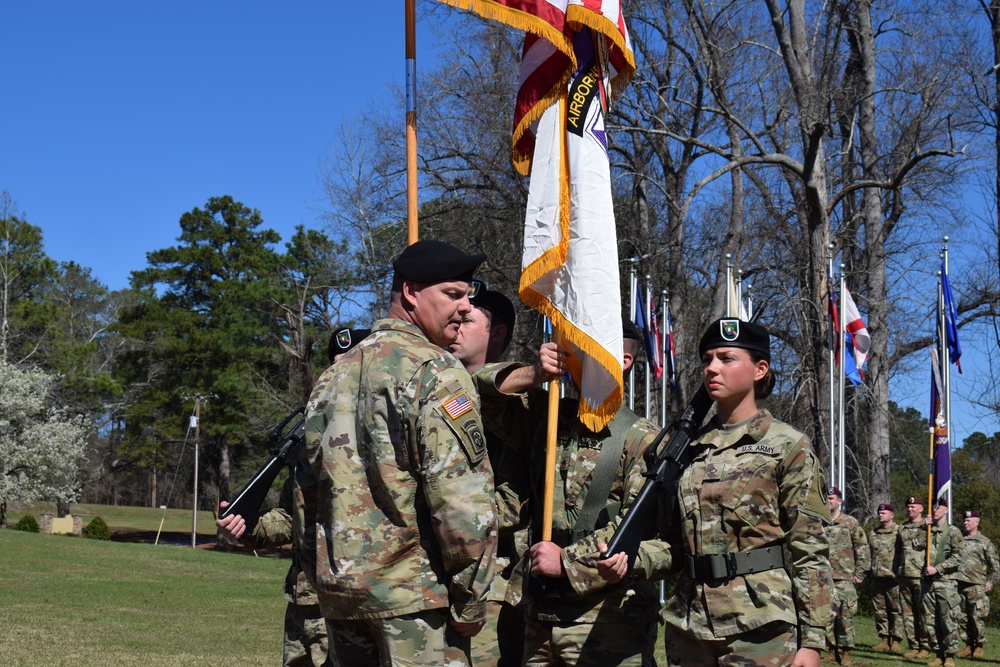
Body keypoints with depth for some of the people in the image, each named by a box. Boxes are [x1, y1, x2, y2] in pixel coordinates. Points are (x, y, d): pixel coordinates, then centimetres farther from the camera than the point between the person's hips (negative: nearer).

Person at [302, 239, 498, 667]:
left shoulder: (334, 375, 15)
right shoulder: (436, 371, -10)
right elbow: (462, 498, -17)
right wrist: (470, 601, -10)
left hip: (337, 586, 8)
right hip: (413, 591, -8)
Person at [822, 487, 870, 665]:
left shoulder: (850, 523, 3)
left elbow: (863, 549, 2)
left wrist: (860, 573, -3)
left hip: (844, 578, -3)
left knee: (845, 617, -1)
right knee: (826, 616, 2)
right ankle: (833, 650, 13)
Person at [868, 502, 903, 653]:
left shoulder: (899, 532, -1)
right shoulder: (873, 534, 17)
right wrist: (868, 572, 17)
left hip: (893, 578, -6)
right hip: (877, 578, 6)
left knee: (896, 610, -2)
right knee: (880, 610, 7)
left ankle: (896, 640, 1)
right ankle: (884, 639, 13)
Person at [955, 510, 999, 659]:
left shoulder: (985, 542, 5)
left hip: (976, 586, -4)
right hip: (958, 585, 4)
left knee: (977, 617, -7)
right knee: (962, 618, 6)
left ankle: (979, 647, 3)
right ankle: (969, 645, 15)